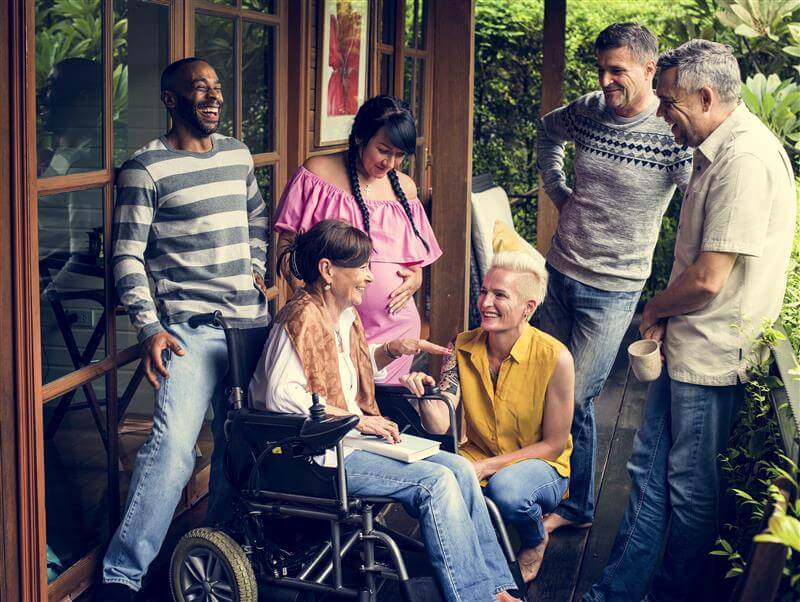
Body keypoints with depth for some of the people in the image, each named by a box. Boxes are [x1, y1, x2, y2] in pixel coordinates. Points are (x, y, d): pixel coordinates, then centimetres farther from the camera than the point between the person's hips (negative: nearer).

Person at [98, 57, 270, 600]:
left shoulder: (238, 154, 13)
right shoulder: (147, 167, -6)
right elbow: (128, 255, -8)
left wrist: (256, 267, 14)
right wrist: (150, 328, -16)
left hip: (252, 319, 7)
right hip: (190, 327, -6)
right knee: (173, 445, -19)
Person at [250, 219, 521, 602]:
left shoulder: (344, 316, 14)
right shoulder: (303, 318, -15)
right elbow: (281, 396, -26)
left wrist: (392, 350, 11)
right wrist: (358, 419, -21)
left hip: (350, 439, 10)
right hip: (319, 454, -10)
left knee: (459, 468, -6)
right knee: (434, 482, -21)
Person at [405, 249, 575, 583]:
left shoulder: (555, 358, -19)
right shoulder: (463, 348, -7)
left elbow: (554, 444, -12)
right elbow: (440, 425, -13)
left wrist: (488, 467, -21)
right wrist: (424, 396, -35)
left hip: (542, 466, -3)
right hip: (476, 458, 3)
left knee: (506, 486, -36)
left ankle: (536, 541, 1)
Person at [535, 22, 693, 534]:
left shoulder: (673, 134, -18)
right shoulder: (588, 110, 0)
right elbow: (548, 130, 23)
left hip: (612, 290, -6)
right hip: (560, 270, 6)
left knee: (574, 399, -2)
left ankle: (575, 506, 19)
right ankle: (566, 496, 32)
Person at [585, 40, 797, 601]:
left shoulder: (746, 159, -22)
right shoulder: (719, 149, 11)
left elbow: (707, 280, -24)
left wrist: (655, 309, -6)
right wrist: (666, 318, 7)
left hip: (712, 353, -10)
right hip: (686, 342, 10)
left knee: (690, 483, 6)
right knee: (649, 466, 14)